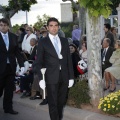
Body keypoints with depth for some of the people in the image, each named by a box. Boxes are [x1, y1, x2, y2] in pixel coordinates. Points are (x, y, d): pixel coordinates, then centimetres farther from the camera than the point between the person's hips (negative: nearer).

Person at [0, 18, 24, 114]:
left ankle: (8, 108, 20)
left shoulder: (14, 37, 5)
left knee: (9, 88, 9)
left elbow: (17, 52, 6)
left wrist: (22, 65, -1)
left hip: (11, 66, 3)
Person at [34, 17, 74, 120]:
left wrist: (71, 77, 6)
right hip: (51, 77, -3)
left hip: (64, 76, 3)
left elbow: (69, 60, 11)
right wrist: (41, 78, -11)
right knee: (53, 103, 0)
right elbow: (38, 62, -2)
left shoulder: (64, 41, 11)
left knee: (61, 102, 11)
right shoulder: (43, 42, 1)